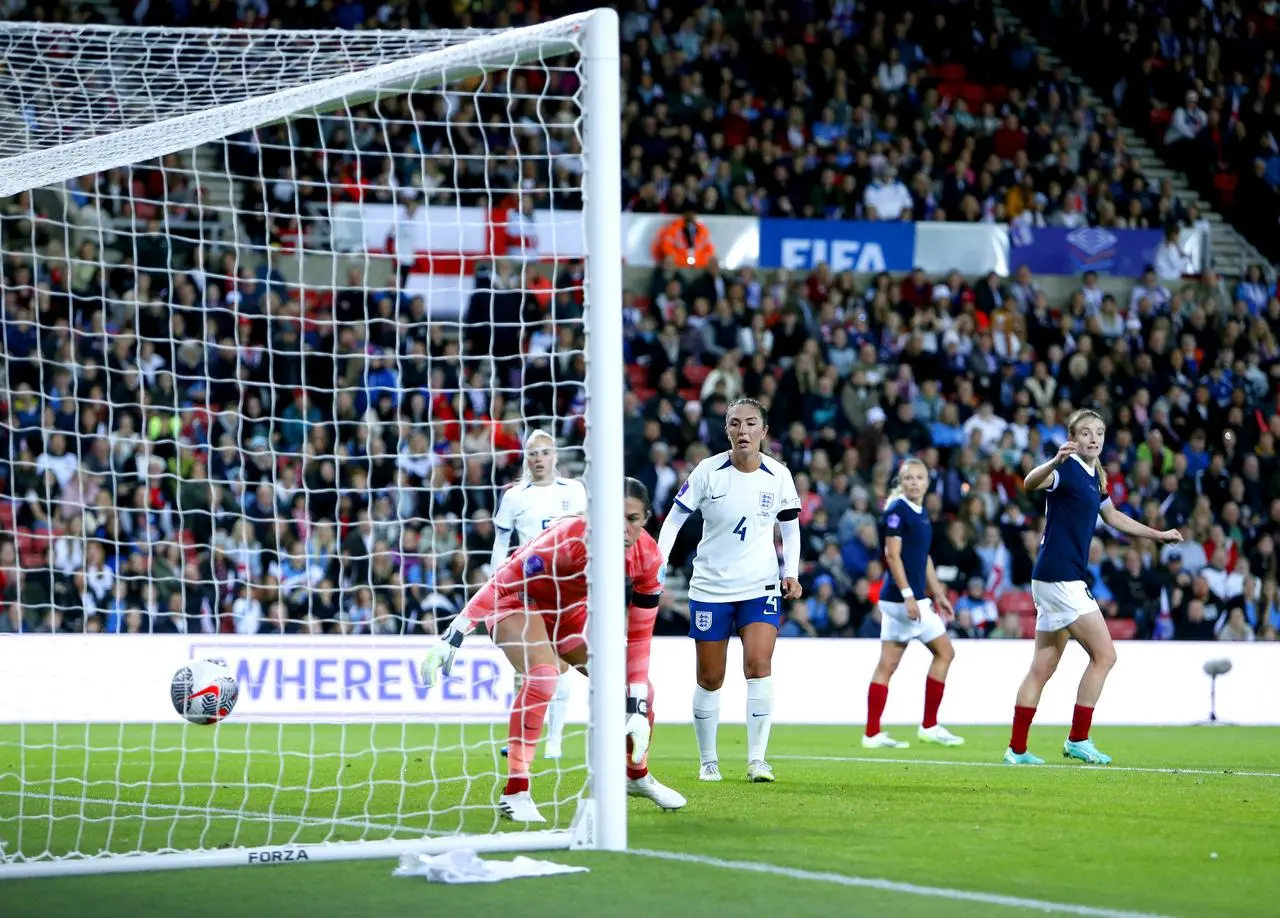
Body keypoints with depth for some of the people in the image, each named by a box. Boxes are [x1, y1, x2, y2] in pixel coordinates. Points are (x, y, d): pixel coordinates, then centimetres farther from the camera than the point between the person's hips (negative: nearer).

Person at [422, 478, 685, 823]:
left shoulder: (647, 557, -20)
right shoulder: (571, 539, -37)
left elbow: (638, 636, -12)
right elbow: (502, 582, -33)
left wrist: (639, 710, -15)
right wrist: (453, 636, -38)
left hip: (568, 610, 6)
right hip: (517, 602, -6)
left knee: (638, 688, 3)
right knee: (543, 675, -34)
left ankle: (638, 777, 32)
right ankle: (514, 792, -29)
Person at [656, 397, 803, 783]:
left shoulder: (778, 476, -3)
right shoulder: (707, 472, -9)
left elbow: (790, 528, 10)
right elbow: (675, 517, -2)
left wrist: (791, 573, -3)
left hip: (760, 588, 0)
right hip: (710, 588, 0)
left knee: (759, 666, -17)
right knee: (710, 680, 4)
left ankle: (757, 759, -12)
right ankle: (708, 761, 20)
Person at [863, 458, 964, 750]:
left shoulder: (922, 512, 14)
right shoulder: (897, 509, -12)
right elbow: (892, 553, -17)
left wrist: (939, 594, 24)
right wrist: (908, 595, -22)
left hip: (903, 598, 8)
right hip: (903, 597, -8)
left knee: (888, 664, 6)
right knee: (944, 651, -2)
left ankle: (872, 734, 6)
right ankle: (929, 726, 4)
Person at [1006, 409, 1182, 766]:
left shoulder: (1094, 477, 15)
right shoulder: (1067, 469, -12)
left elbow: (1113, 517, 33)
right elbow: (1031, 483, -34)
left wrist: (1159, 534, 39)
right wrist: (1055, 461, -54)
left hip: (1065, 579, 9)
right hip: (1059, 576, -9)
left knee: (1043, 667, 9)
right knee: (1104, 655, -8)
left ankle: (1017, 749, 11)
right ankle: (1078, 739, -2)